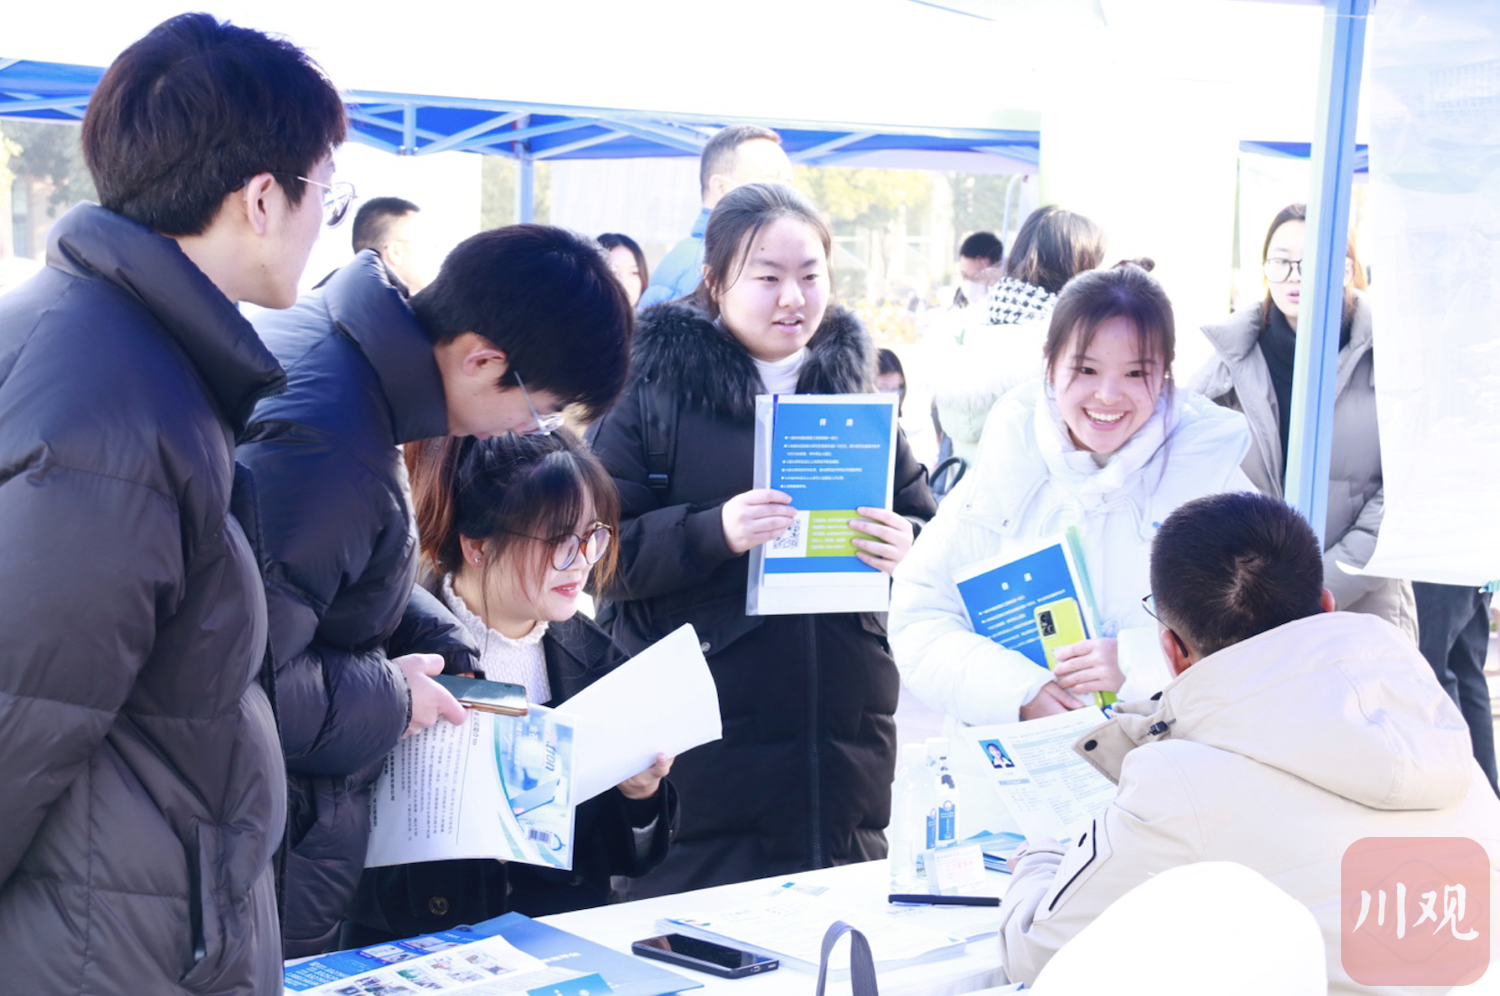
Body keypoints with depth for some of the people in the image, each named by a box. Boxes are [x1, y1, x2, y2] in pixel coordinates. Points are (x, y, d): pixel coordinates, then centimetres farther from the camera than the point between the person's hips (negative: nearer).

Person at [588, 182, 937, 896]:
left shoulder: (855, 383, 12)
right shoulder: (653, 384, -1)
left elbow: (927, 524, 14)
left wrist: (905, 546, -9)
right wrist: (713, 532, -22)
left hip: (846, 725, 4)